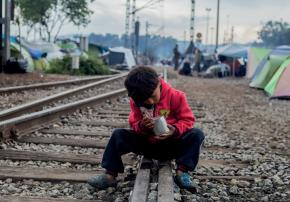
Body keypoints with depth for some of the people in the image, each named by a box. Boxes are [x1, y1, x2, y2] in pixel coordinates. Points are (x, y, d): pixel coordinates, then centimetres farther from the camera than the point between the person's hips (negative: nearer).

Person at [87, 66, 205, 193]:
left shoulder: (175, 96, -15)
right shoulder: (136, 100, -8)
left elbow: (187, 120, -11)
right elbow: (134, 124, -3)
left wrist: (175, 130, -32)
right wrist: (141, 126, -27)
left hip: (171, 144, -2)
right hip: (146, 144, 2)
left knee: (197, 134, -26)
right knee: (118, 135, -15)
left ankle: (182, 171, -30)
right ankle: (110, 175, -17)